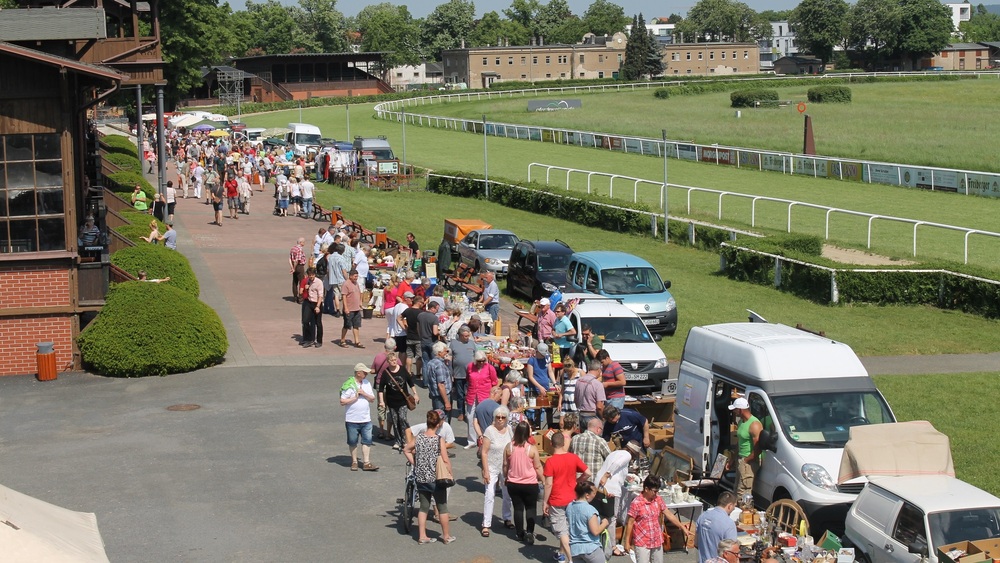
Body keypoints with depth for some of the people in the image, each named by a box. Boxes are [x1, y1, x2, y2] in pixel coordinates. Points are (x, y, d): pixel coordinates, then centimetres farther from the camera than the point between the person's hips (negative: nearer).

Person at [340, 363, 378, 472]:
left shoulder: (367, 383, 7)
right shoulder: (349, 385, -11)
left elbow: (372, 399, 8)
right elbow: (342, 402, -13)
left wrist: (364, 394, -9)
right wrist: (355, 398, -15)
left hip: (366, 419, 4)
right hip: (352, 420, -4)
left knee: (367, 441, 0)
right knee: (353, 442, 7)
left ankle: (366, 463, 3)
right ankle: (354, 462, 20)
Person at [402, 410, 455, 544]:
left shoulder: (418, 438, -3)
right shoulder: (439, 440, -16)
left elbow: (406, 450, 10)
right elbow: (445, 461, -16)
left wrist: (414, 463, 14)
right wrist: (450, 474, -4)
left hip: (421, 478, 4)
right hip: (436, 478, -4)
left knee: (423, 507, 16)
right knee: (442, 508, 10)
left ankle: (422, 536, 18)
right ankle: (446, 536, 20)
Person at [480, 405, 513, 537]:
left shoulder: (510, 430, 1)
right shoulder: (490, 430, -13)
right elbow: (484, 452, -13)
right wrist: (485, 471, -16)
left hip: (506, 468, 5)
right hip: (492, 468, -5)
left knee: (507, 495, 15)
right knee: (489, 495, -9)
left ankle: (507, 519, 34)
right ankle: (486, 525, -5)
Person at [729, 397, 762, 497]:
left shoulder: (754, 425, -19)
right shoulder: (741, 421, 10)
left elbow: (758, 449, -22)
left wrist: (746, 460, -13)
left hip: (749, 463, -10)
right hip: (741, 461, 10)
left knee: (742, 493, -12)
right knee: (737, 490, 13)